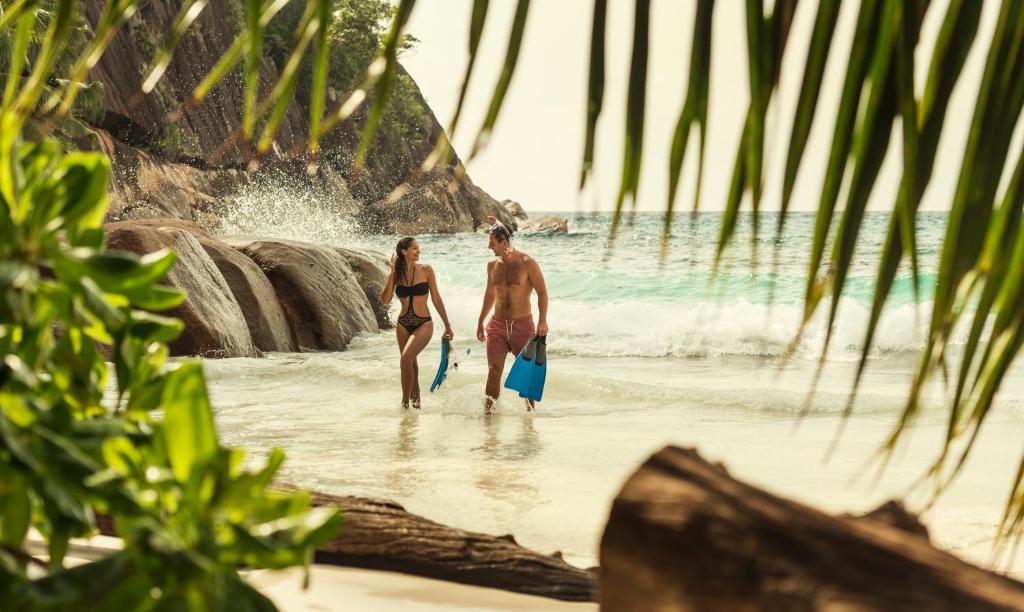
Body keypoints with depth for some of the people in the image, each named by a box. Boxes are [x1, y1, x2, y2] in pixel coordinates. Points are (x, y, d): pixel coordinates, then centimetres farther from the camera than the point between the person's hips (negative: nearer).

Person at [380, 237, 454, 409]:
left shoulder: (426, 270, -5)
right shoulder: (395, 274, 0)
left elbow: (436, 299, 0)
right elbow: (386, 300, -12)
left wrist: (447, 326, 2)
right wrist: (393, 273, -15)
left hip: (423, 324, -3)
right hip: (403, 324, 3)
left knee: (406, 358, -22)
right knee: (411, 363, 13)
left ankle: (405, 401, -12)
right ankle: (415, 399, 30)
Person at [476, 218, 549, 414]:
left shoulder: (527, 263, -9)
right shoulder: (492, 265, 7)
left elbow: (542, 292, -7)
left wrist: (542, 321, -18)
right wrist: (481, 322, 23)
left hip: (522, 324, -4)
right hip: (497, 324, 4)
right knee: (494, 371, -2)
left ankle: (530, 409, 19)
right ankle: (488, 411, 1)